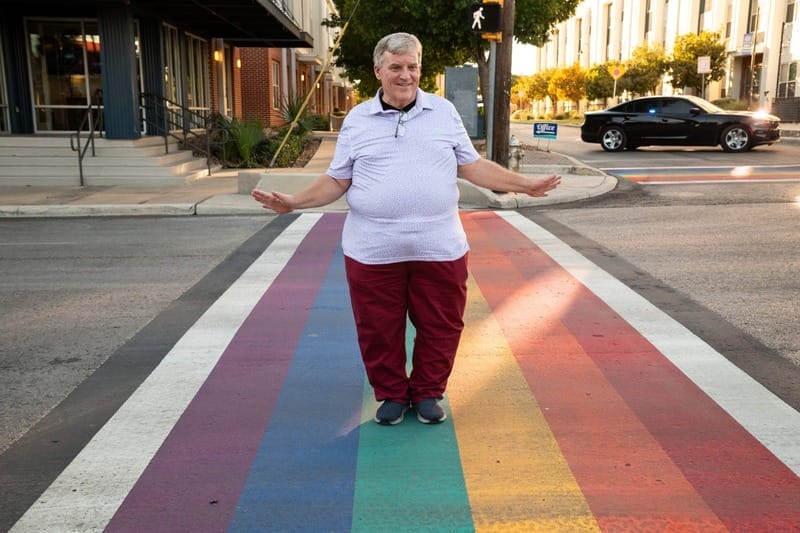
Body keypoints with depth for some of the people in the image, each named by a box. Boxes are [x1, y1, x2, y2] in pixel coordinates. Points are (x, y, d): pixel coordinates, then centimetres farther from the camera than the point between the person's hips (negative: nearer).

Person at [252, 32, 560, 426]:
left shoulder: (444, 112, 7)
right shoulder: (357, 120, 5)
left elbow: (473, 167, 10)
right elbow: (337, 180, 7)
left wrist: (525, 184, 3)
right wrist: (295, 202, -7)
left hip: (438, 247, 1)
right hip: (373, 250, 0)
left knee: (439, 326, 9)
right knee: (379, 330, 8)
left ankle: (427, 393, 29)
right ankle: (391, 394, 27)